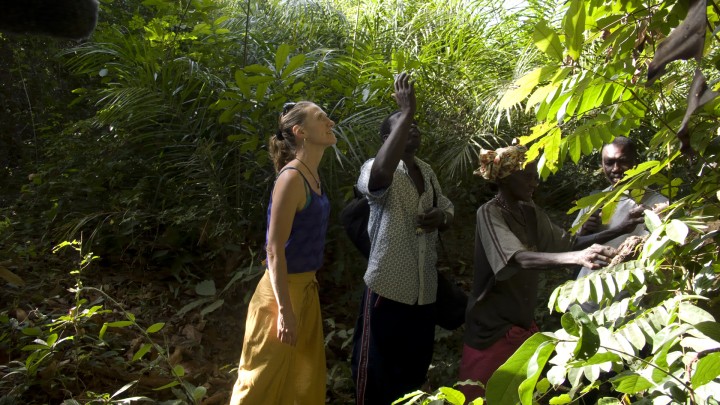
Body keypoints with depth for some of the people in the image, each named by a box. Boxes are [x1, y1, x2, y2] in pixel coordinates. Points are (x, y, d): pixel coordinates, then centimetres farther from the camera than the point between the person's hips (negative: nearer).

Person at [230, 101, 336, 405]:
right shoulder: (291, 178, -20)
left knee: (306, 379, 19)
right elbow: (274, 249, -21)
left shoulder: (312, 176, 6)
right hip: (284, 289, -9)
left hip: (306, 287, 9)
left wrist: (307, 284, 19)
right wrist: (284, 310, -21)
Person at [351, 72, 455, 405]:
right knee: (377, 370, 6)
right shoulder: (376, 169, -13)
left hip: (424, 289, 7)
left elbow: (447, 209, 22)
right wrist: (406, 112, -35)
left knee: (415, 367, 20)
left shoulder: (426, 170, 11)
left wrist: (441, 217, -5)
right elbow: (381, 172, -39)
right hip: (388, 288, -7)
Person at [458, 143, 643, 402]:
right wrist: (577, 258, -46)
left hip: (523, 321, 7)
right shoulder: (489, 214, -17)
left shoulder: (531, 213, 6)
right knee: (483, 396, 1)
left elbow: (569, 242, 10)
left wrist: (619, 230, -2)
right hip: (492, 326, -7)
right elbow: (520, 259, -32)